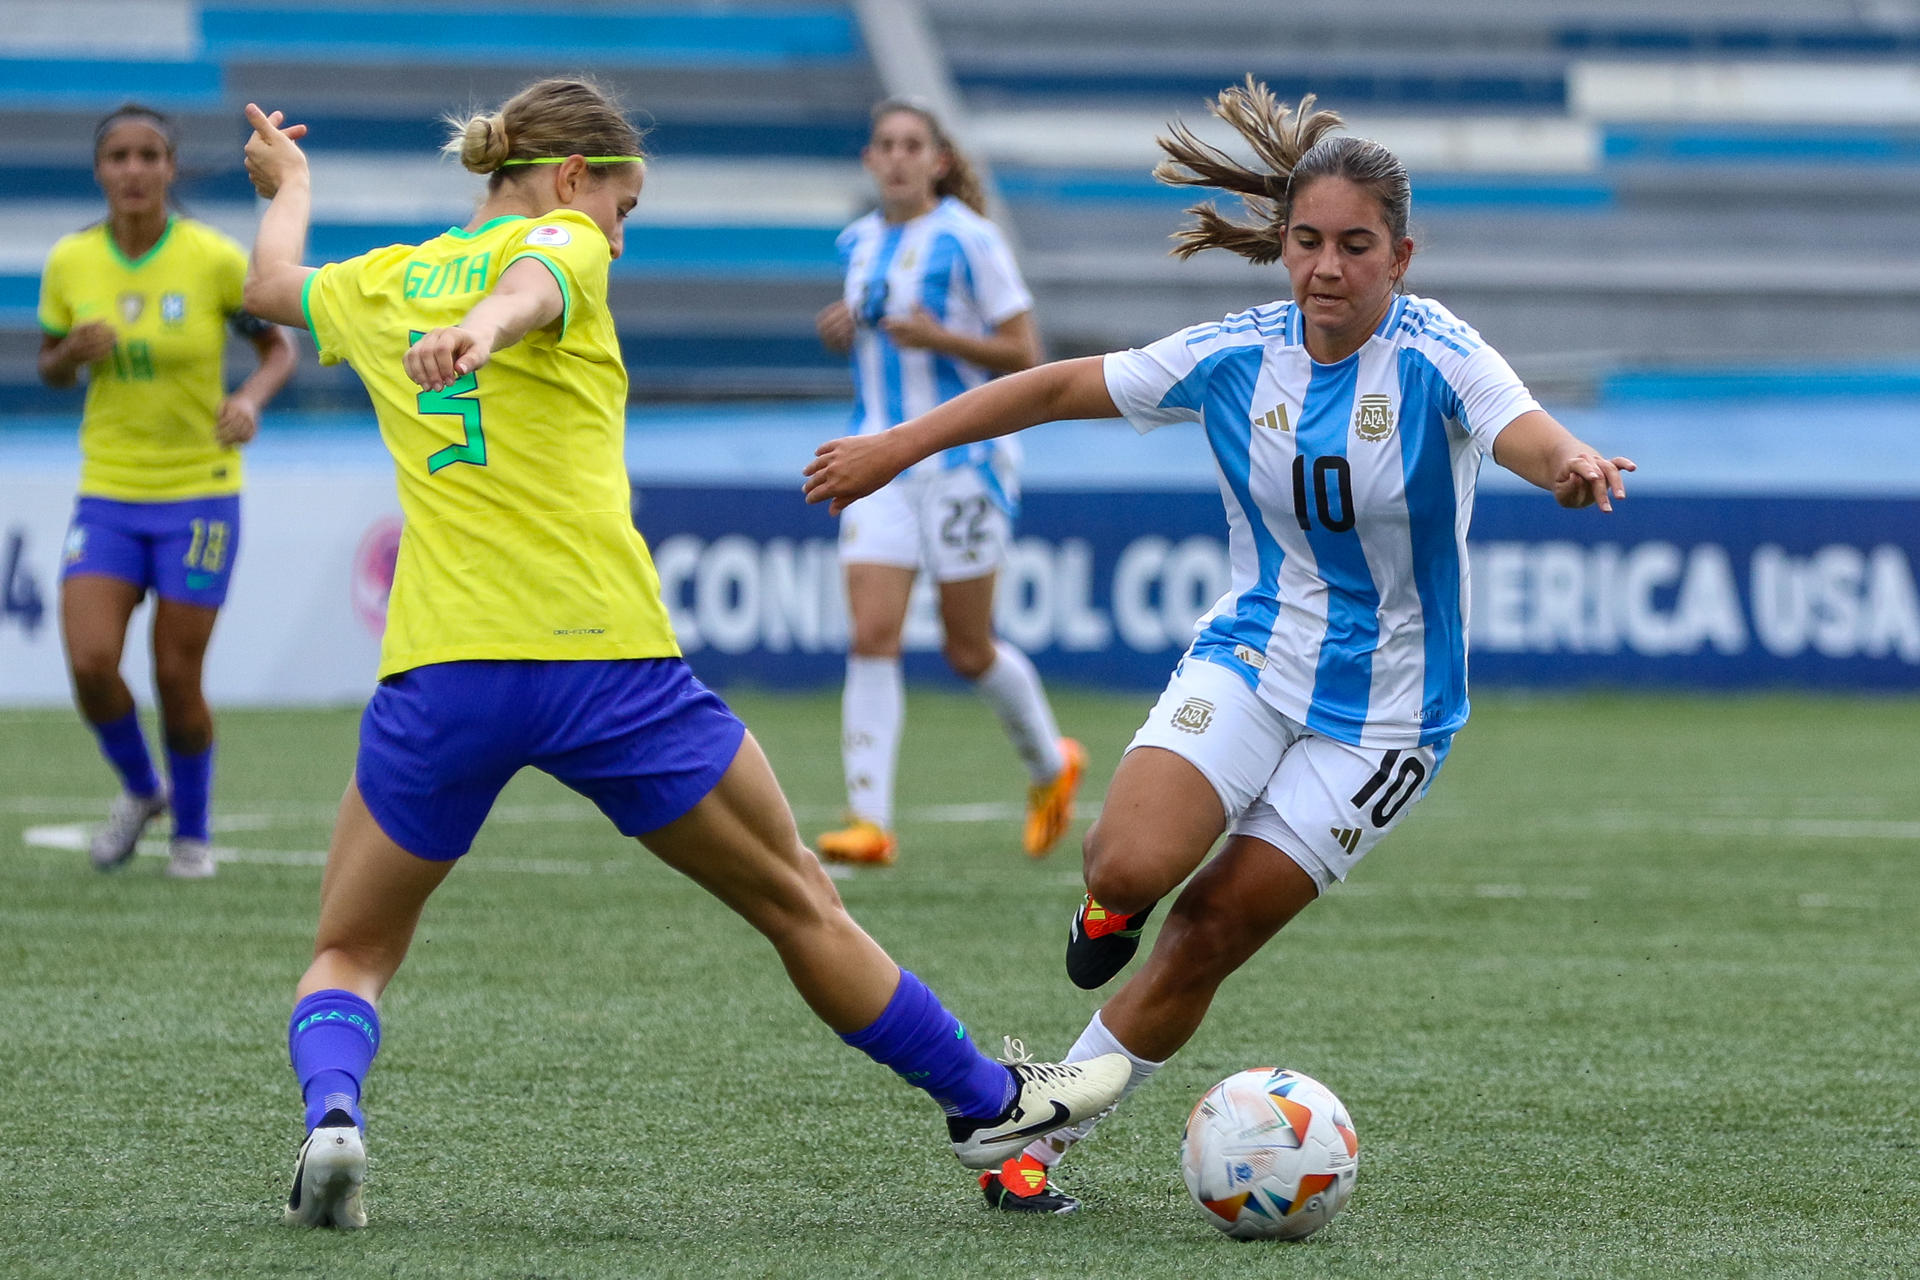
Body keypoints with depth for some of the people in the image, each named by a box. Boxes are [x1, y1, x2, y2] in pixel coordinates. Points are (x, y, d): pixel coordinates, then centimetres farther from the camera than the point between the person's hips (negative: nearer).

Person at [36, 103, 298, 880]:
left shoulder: (215, 259, -10)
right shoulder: (70, 263, -2)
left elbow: (278, 347, 1)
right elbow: (51, 371, 11)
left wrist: (250, 398, -19)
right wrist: (73, 353, -12)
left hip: (199, 496, -2)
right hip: (108, 496, 2)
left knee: (176, 677, -2)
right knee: (89, 663, -14)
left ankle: (192, 830, 23)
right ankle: (139, 789, 16)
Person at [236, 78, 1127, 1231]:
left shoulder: (382, 285, 16)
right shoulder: (558, 244, 1)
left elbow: (273, 285, 38)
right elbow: (530, 287, -24)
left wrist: (289, 189, 59)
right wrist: (485, 327, -47)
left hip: (439, 668, 3)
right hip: (606, 660, -3)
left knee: (351, 955, 15)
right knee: (802, 904, 12)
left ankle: (332, 1116, -14)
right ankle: (986, 1104, 22)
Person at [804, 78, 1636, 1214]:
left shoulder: (1435, 356, -17)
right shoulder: (1235, 355, -7)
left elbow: (1523, 432, -36)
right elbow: (1066, 386, 4)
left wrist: (1569, 464, -61)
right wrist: (898, 446, 6)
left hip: (1384, 710, -2)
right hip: (1250, 657, 2)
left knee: (1207, 939, -5)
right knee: (1129, 867, -24)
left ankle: (1044, 1134, 13)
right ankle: (1115, 906, 14)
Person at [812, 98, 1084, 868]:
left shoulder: (968, 240, -9)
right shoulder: (858, 243, 9)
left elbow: (1024, 355, -9)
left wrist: (938, 337, -22)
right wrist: (840, 331, 2)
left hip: (962, 462, -5)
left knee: (969, 650, 4)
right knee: (872, 634, -10)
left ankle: (1051, 766, 32)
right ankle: (870, 821, -14)